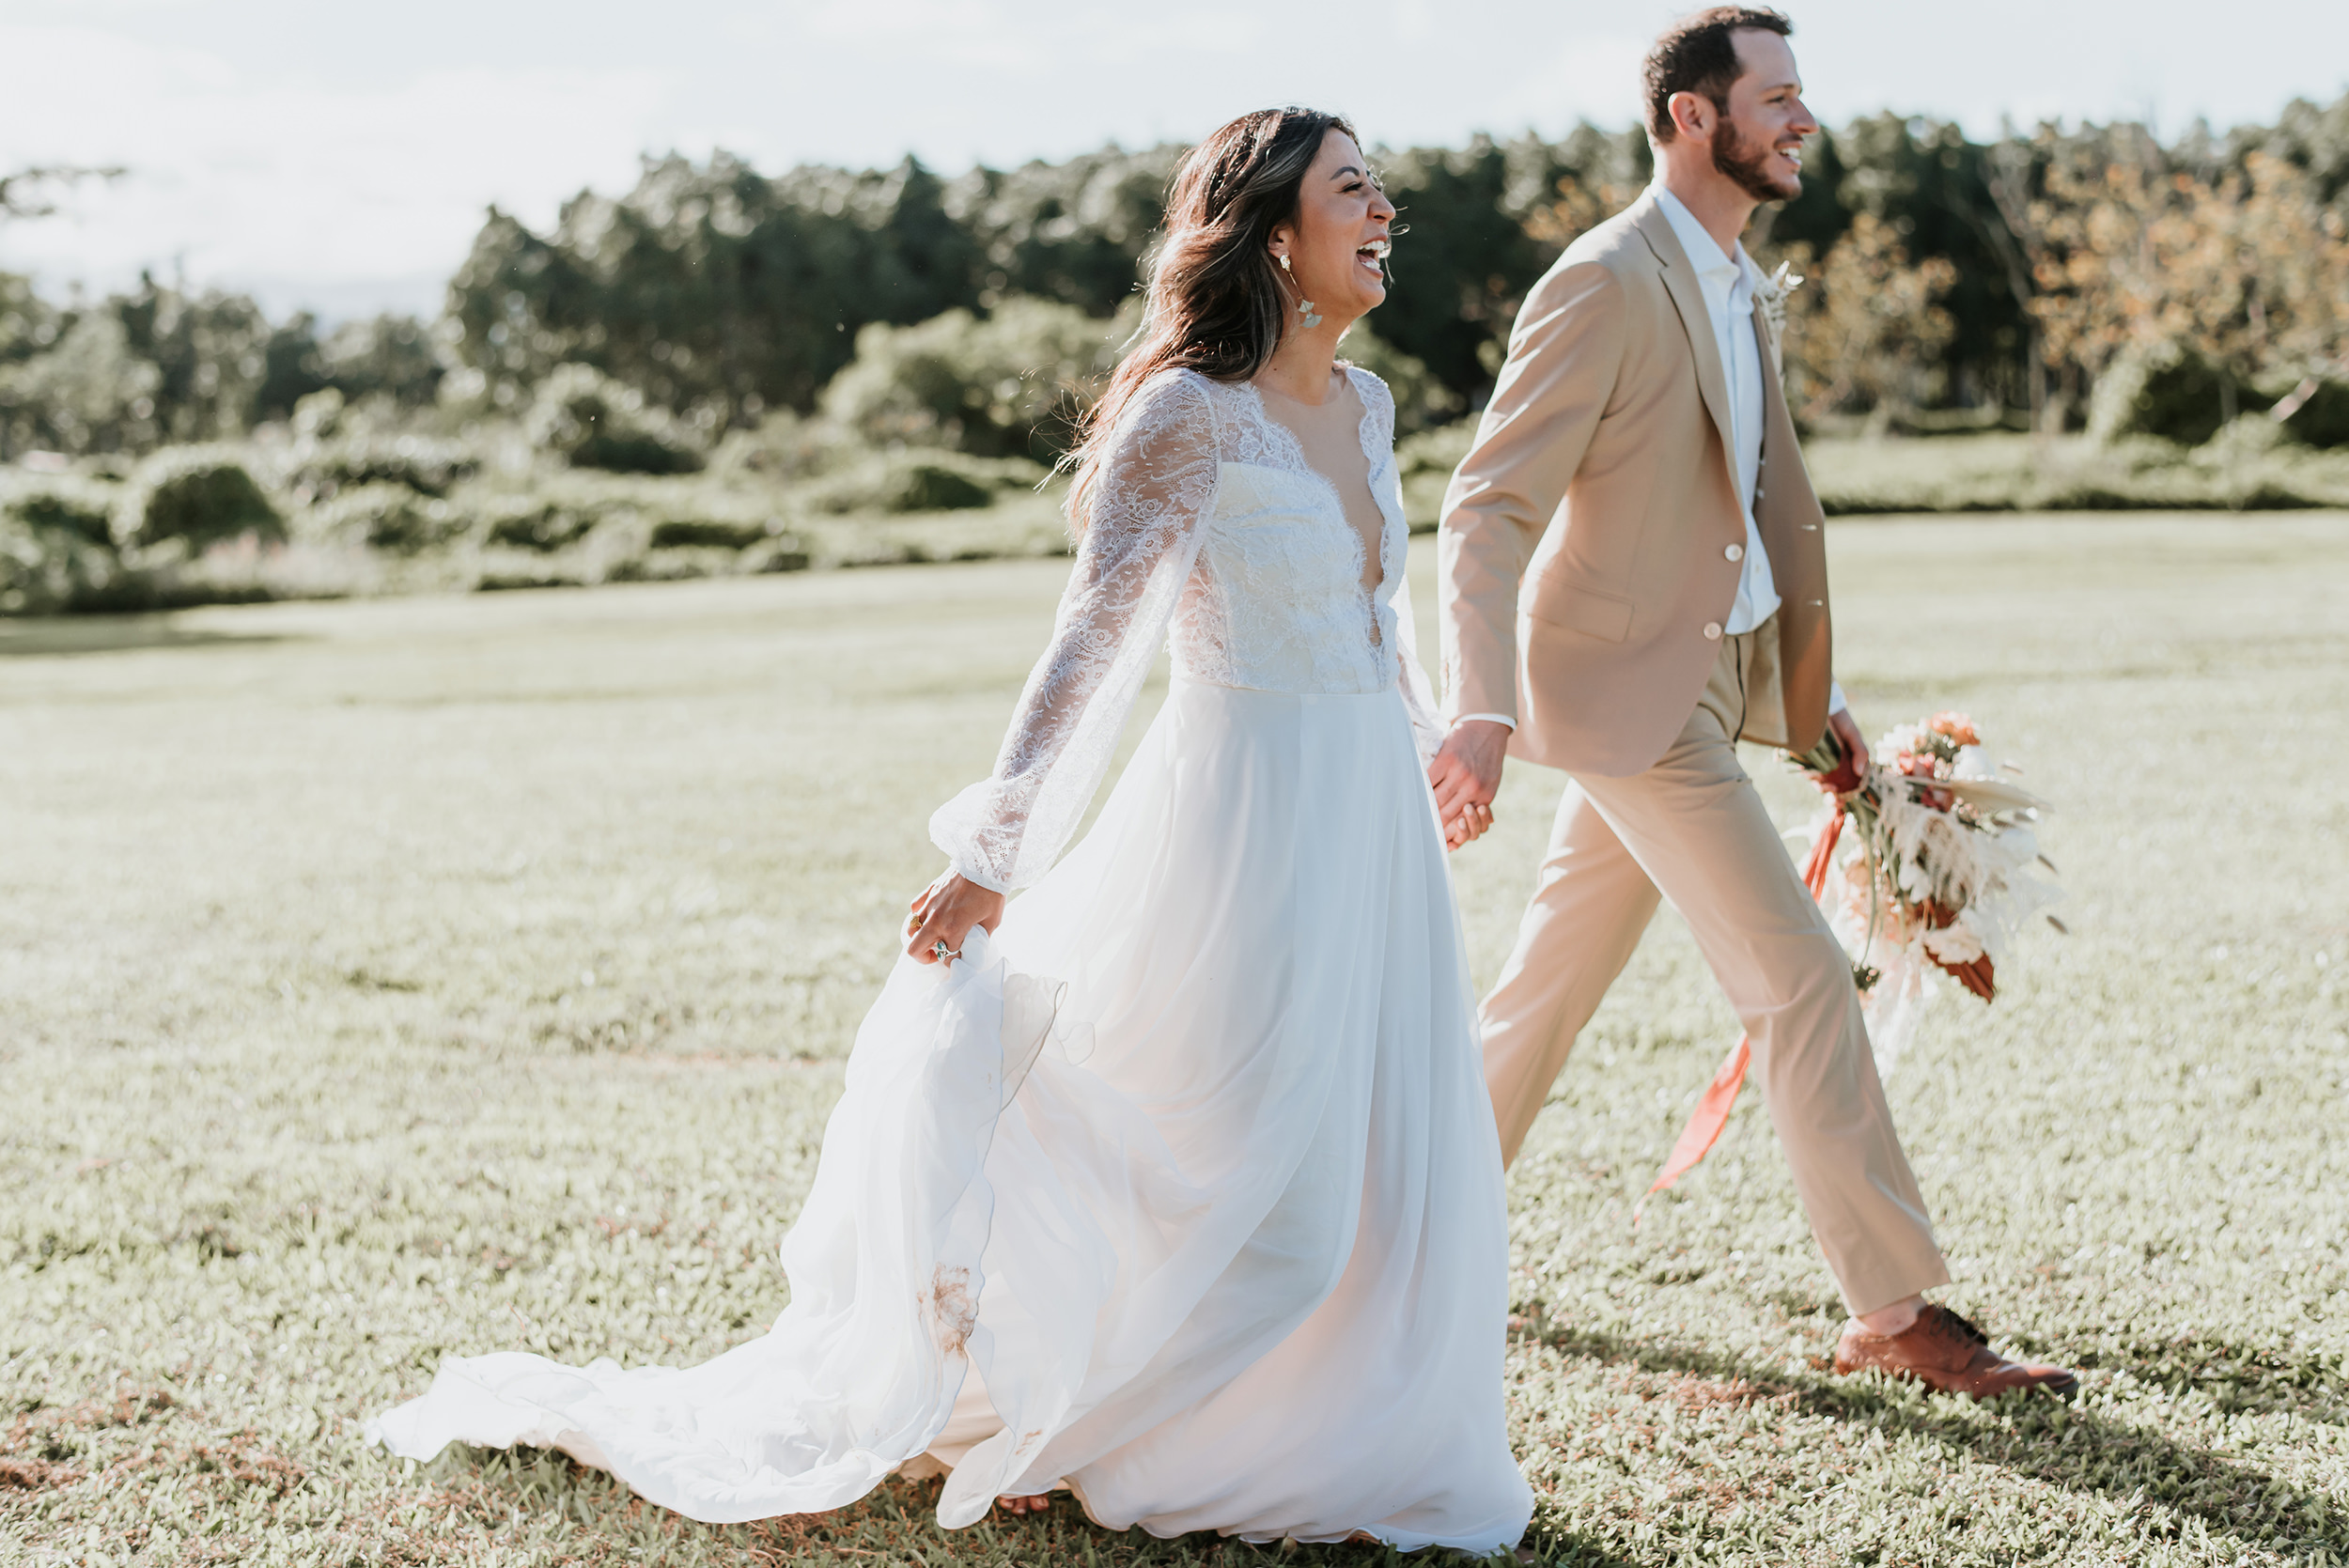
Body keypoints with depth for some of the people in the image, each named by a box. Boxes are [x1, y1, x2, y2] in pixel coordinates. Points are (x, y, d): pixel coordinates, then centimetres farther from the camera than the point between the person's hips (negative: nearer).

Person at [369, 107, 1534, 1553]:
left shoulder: (1365, 404, 9)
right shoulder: (1188, 413, -14)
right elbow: (1096, 637, -19)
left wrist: (1434, 745, 34)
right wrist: (990, 856, -22)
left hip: (1374, 830, 7)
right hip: (1247, 818, -7)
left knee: (1380, 1155, 10)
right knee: (1239, 1175, -3)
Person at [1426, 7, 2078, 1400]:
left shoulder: (1740, 288, 14)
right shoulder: (1606, 283, -16)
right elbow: (1488, 509, -21)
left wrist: (1813, 689, 20)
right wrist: (1482, 708, -32)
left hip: (1699, 683, 9)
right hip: (1629, 688, -9)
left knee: (1554, 984, 15)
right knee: (1803, 980, -8)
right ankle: (1895, 1314, -2)